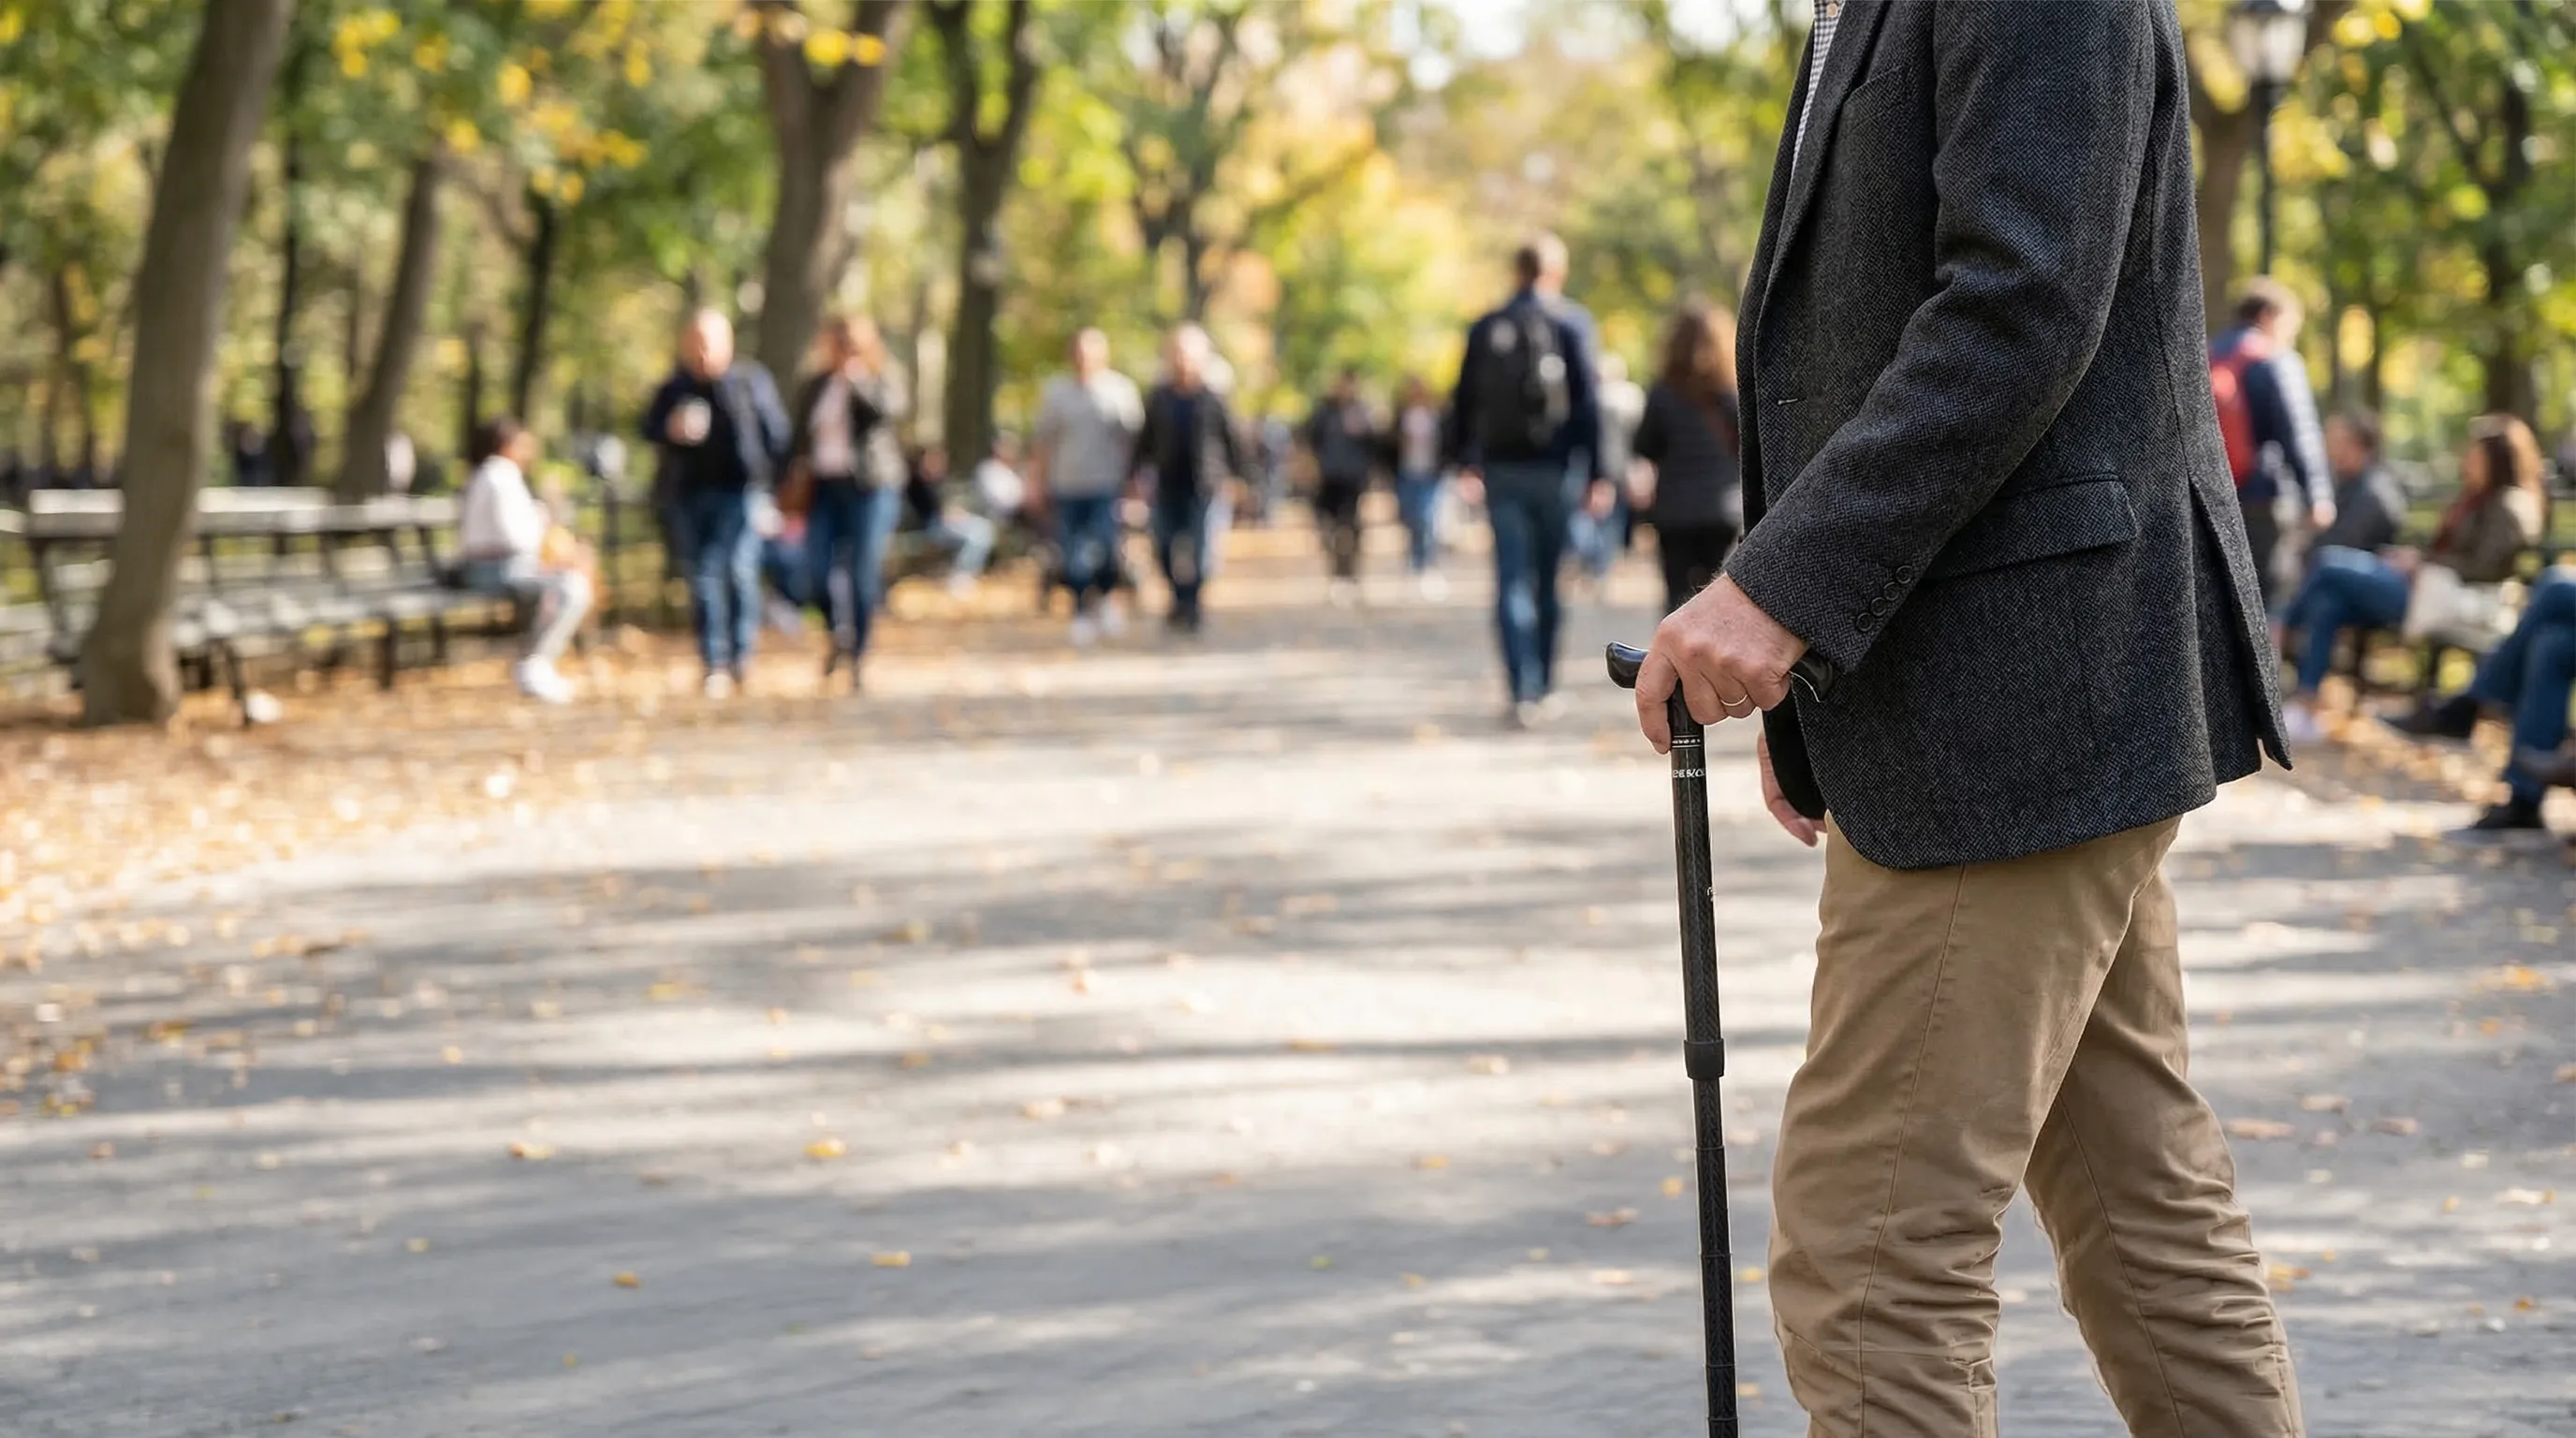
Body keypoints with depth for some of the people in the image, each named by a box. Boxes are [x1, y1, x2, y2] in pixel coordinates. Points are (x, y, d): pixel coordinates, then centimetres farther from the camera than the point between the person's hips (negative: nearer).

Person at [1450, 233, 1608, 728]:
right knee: (1548, 582, 11)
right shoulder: (1570, 324, -3)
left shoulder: (1484, 329, 5)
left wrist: (1466, 464, 22)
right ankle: (1541, 687, 18)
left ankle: (1523, 691, -12)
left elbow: (1464, 403, 9)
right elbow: (1587, 402, -8)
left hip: (1500, 469, 1)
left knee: (1513, 583, -1)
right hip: (1552, 467, -1)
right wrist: (1598, 472, -7)